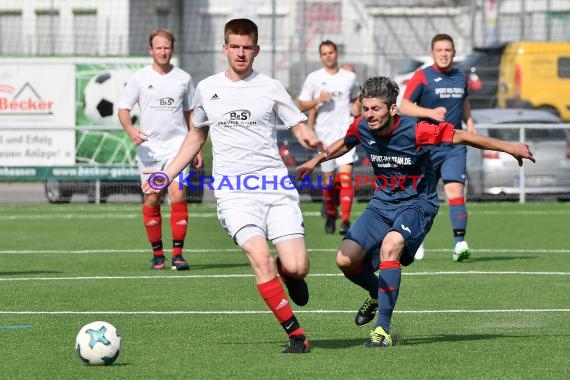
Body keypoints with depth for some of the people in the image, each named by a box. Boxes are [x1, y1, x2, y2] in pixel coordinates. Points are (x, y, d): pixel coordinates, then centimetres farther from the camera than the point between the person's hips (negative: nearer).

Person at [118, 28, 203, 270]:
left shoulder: (184, 78, 10)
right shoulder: (139, 78, 4)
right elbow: (123, 109, 3)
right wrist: (129, 129, -18)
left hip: (177, 144, 0)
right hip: (149, 147, 0)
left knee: (177, 195, -14)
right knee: (151, 200, -1)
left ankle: (178, 253, -12)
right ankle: (157, 253, 11)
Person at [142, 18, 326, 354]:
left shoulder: (270, 87, 6)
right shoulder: (207, 89, 12)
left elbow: (300, 127, 5)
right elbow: (197, 135, 27)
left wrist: (311, 140, -20)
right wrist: (167, 174, 22)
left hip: (276, 187, 0)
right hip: (234, 192, 0)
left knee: (296, 267, -13)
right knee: (260, 259, -22)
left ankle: (287, 272, 27)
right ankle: (297, 335, -13)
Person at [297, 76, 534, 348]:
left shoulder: (415, 131, -23)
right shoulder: (361, 128, -8)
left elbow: (460, 137, -14)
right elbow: (346, 143, 18)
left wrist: (509, 147, -9)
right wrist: (316, 160, 28)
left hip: (417, 204, -5)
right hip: (381, 204, 5)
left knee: (390, 246, -34)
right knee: (345, 260, -11)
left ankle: (383, 329, -29)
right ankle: (378, 294, 25)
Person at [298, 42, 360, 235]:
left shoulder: (350, 77, 7)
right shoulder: (313, 78, 3)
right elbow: (302, 105, 5)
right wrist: (318, 100, -13)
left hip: (346, 132, 0)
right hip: (324, 132, 0)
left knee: (345, 176, -14)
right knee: (328, 179, 5)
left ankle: (345, 221, -17)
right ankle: (330, 215, 28)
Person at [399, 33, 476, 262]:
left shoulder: (460, 77, 11)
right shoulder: (422, 77, -5)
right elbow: (404, 106, -11)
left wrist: (469, 122, 15)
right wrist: (430, 112, -24)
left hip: (455, 145, 2)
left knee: (455, 189, -14)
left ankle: (460, 243, -22)